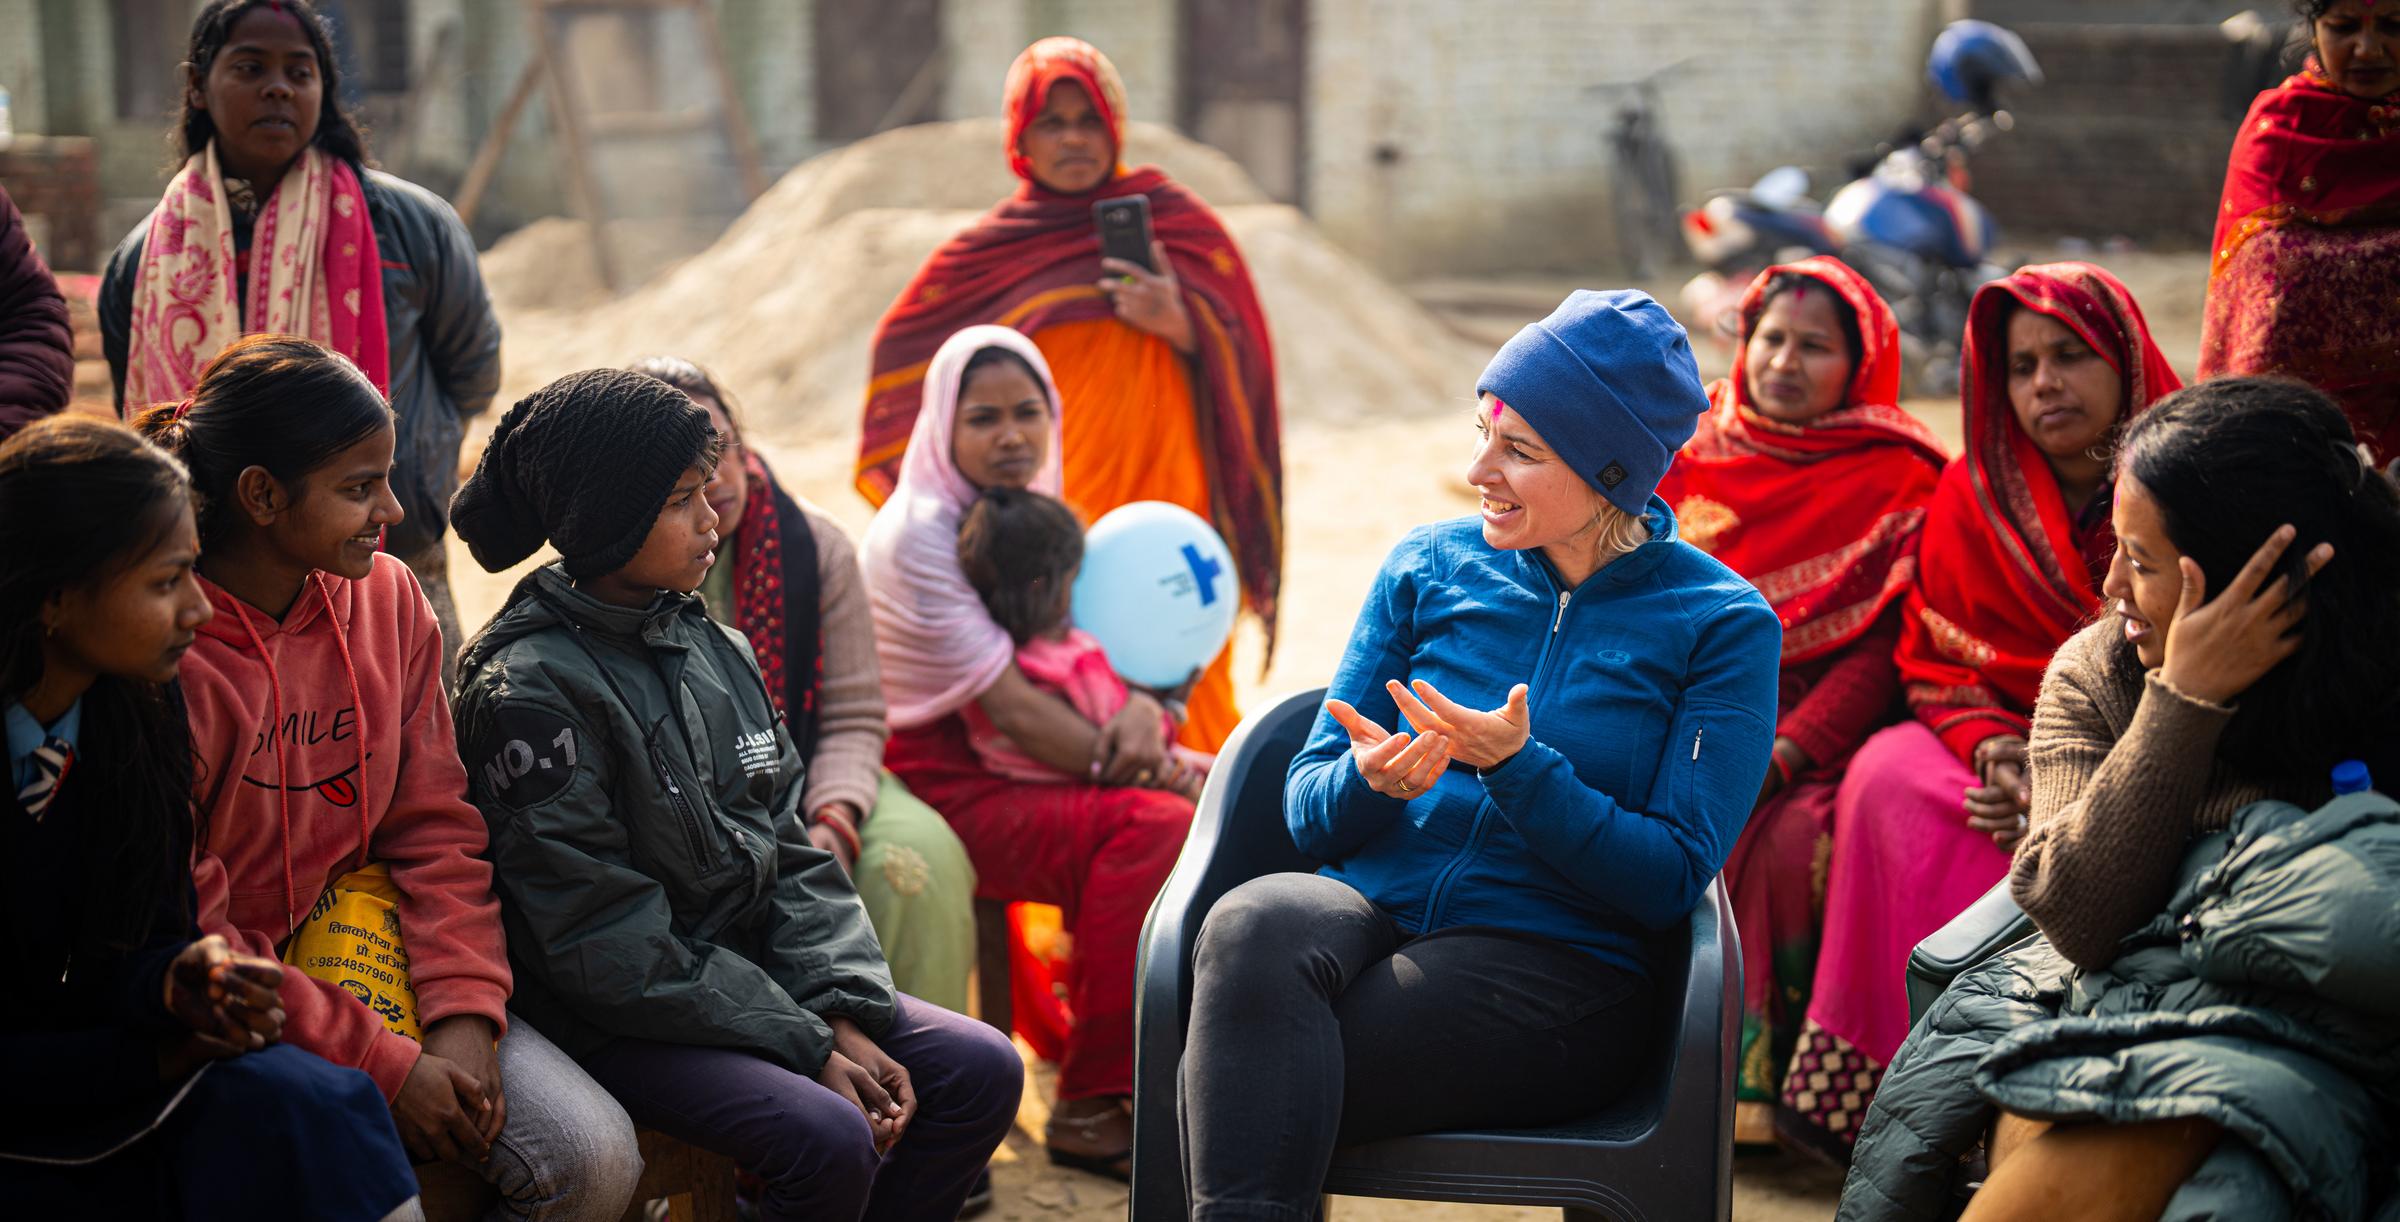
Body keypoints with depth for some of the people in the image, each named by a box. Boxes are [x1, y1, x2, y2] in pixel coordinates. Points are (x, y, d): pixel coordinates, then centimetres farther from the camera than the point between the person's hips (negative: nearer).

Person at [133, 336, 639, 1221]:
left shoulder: (387, 598, 2)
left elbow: (436, 825, 4)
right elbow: (184, 935, -17)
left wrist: (463, 1013, -11)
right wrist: (382, 1064, -18)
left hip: (382, 973, 6)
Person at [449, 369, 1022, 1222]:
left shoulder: (715, 650, 9)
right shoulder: (529, 689, -16)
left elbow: (788, 854, 10)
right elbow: (605, 939, -19)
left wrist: (848, 1018, -6)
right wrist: (807, 1046, -19)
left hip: (754, 975, 8)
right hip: (616, 1022, -8)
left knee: (983, 1071, -4)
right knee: (832, 1138, -28)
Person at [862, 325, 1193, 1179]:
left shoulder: (1030, 511, 11)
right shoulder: (919, 535, -15)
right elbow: (1009, 705, -21)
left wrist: (1142, 709, -15)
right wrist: (1143, 769, -20)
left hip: (1007, 764, 8)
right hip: (935, 779, -8)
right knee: (1151, 829, -28)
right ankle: (1092, 1109, -21)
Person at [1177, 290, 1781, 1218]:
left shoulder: (1724, 625, 3)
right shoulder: (1430, 565, 12)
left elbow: (1671, 878, -4)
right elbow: (1308, 809, 10)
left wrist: (1517, 767, -17)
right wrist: (1372, 779, -14)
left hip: (1554, 968, -4)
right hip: (1369, 909, 4)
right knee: (1256, 924, -35)